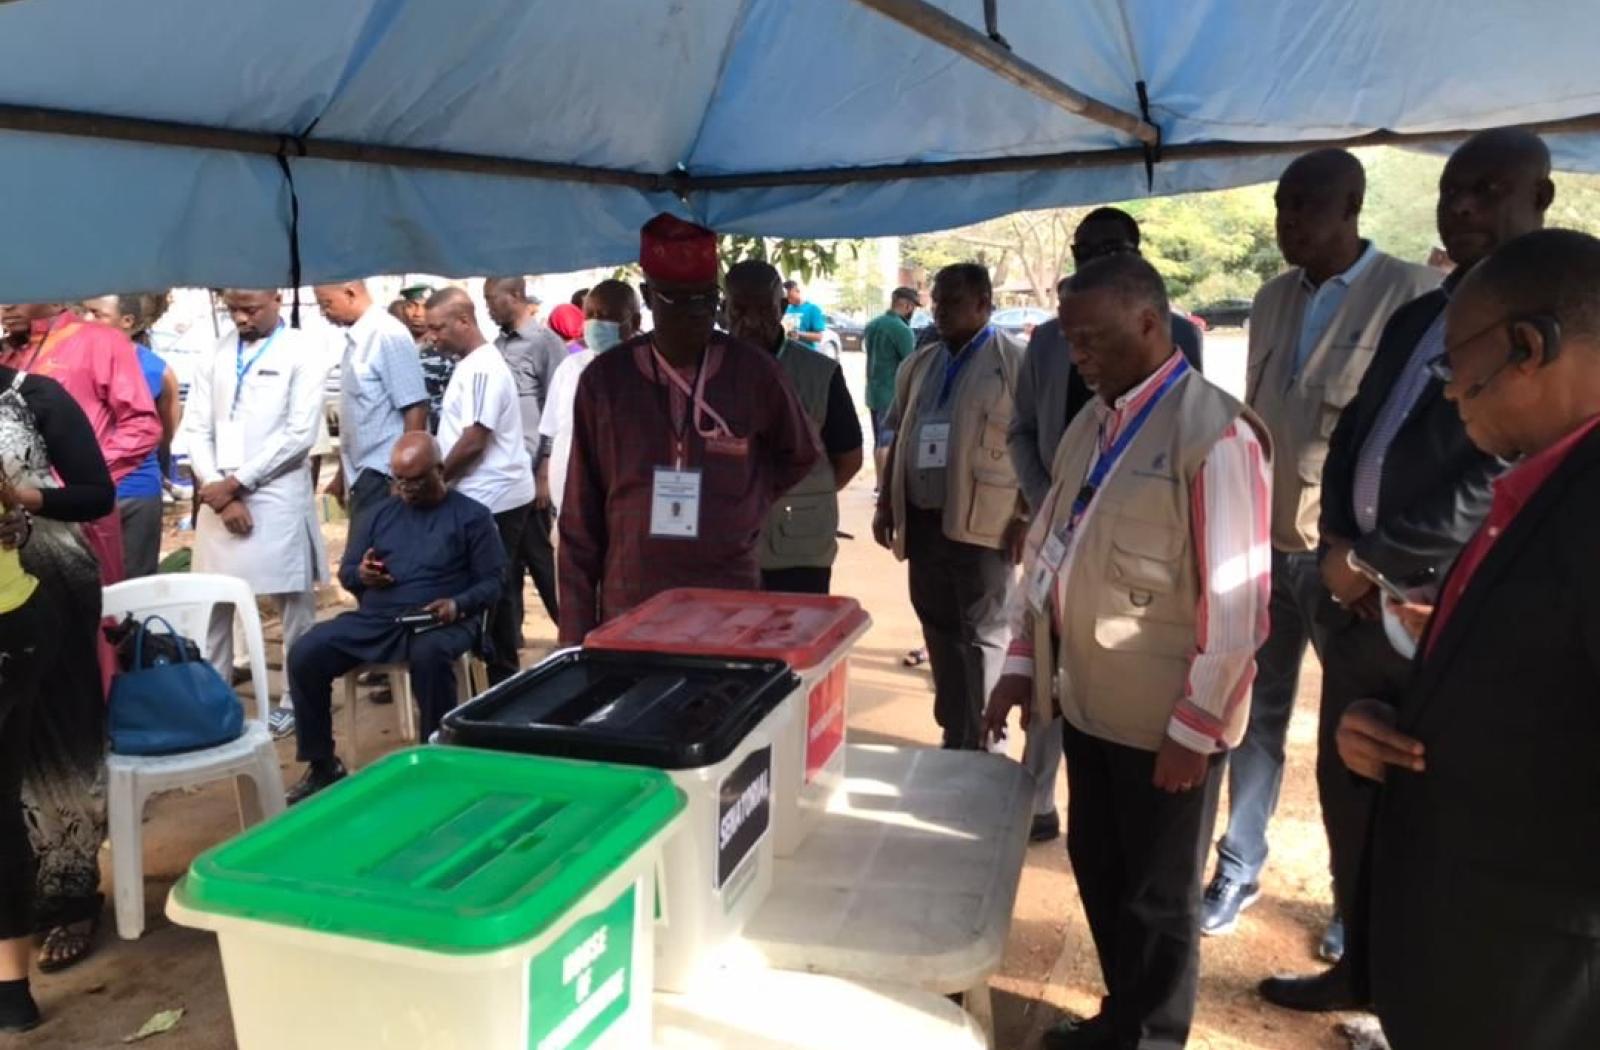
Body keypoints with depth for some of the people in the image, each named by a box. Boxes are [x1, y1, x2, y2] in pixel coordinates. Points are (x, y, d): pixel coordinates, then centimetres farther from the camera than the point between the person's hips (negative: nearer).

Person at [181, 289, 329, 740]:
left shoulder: (302, 352, -2)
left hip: (278, 499, -4)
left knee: (294, 604, 4)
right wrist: (219, 490, -6)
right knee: (212, 605, 9)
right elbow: (196, 427, 7)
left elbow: (300, 434, -10)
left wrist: (236, 482, -10)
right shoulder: (218, 350, 10)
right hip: (219, 498, 4)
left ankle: (296, 699, 15)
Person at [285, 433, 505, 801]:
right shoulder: (379, 514, 19)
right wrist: (361, 574, -5)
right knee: (305, 653, -18)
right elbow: (345, 571, 20)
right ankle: (322, 763, -2)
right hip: (375, 619, 5)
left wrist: (459, 605, -19)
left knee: (429, 655, -40)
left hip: (440, 621, -4)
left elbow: (493, 580, 1)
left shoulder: (472, 516, 6)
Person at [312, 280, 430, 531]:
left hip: (383, 475, -8)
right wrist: (343, 473, 21)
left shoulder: (389, 334, -14)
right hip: (361, 474, 8)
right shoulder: (354, 338, 10)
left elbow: (415, 409, -16)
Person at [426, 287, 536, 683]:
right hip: (491, 496, 10)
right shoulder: (471, 364, 15)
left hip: (492, 499, -9)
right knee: (495, 592, 13)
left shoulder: (482, 368, -15)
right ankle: (502, 673, 21)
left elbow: (473, 441, -19)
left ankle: (500, 677, 5)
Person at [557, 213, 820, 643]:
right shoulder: (604, 379, -3)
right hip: (628, 606, 1)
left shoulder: (755, 373, -3)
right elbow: (581, 521, 1)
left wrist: (747, 509, 4)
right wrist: (577, 632, 1)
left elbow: (800, 456, 17)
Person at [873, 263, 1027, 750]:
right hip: (923, 519, 6)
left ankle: (975, 745, 11)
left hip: (982, 524, -6)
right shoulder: (920, 363, 13)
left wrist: (1027, 517, -13)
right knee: (939, 629, 13)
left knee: (980, 636, 2)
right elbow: (900, 437, 19)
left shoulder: (1015, 361, -6)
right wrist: (886, 502, 14)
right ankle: (953, 733, 27)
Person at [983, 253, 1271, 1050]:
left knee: (1157, 896, 11)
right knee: (1096, 867, 21)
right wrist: (1022, 663, 8)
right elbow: (1047, 548, 12)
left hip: (1165, 723, -7)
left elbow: (1236, 602, -19)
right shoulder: (1091, 425, 6)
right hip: (1089, 702, 7)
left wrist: (1194, 729, -17)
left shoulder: (1214, 434, -18)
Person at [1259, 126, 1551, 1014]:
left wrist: (1376, 559, -15)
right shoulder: (1416, 317, 15)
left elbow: (1507, 479, -20)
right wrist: (1337, 542, 0)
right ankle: (1363, 964, 35)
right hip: (1366, 597, 8)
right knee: (1346, 790, 17)